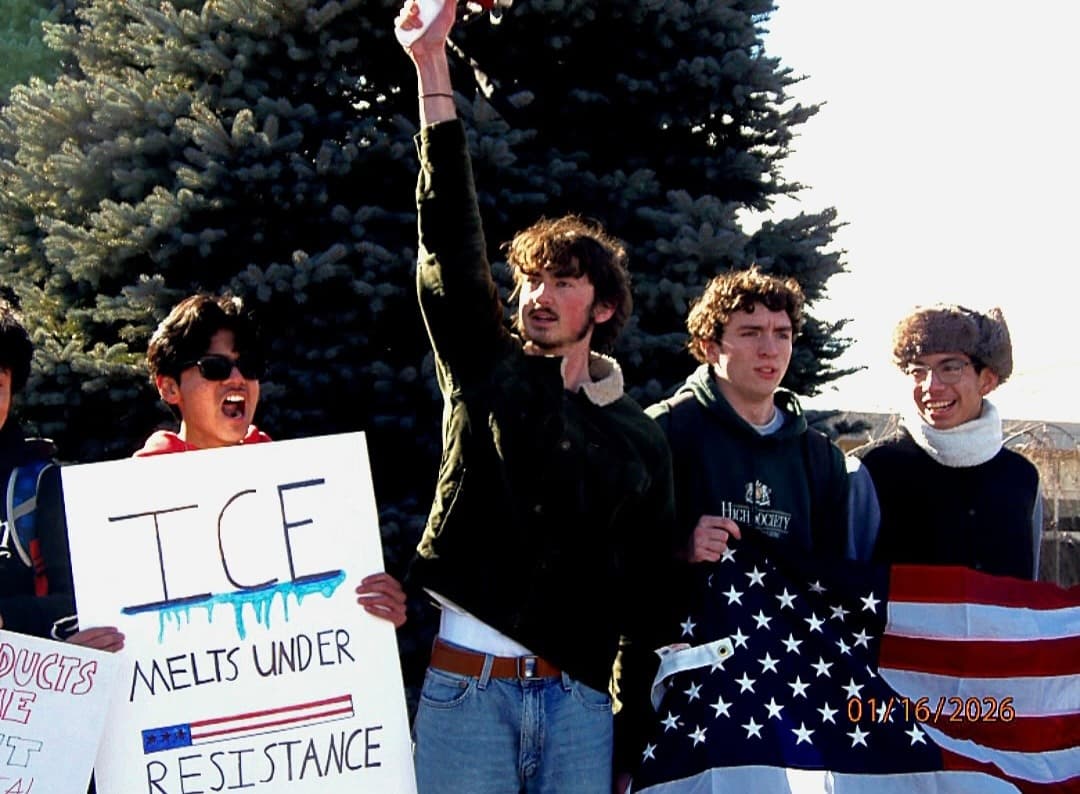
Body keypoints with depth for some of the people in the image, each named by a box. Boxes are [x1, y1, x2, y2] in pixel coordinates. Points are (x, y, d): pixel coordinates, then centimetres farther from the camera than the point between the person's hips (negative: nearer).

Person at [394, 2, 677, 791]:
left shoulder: (642, 438, 11)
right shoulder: (486, 371, 8)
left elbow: (649, 590, 12)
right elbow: (451, 233, -1)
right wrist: (433, 68, -8)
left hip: (579, 697, 1)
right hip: (466, 688, -1)